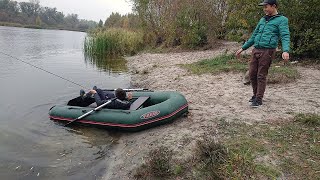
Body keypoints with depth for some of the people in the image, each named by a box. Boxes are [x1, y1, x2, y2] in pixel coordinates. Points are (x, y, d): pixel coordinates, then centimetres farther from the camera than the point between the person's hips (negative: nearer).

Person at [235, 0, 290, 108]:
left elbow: (285, 36, -13)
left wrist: (285, 51, -31)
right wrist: (242, 48, 24)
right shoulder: (262, 20, 20)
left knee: (261, 76, -5)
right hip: (256, 50, 6)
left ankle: (259, 99, 5)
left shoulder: (281, 20, 1)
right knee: (252, 74, 7)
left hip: (267, 51, -6)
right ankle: (256, 95, 24)